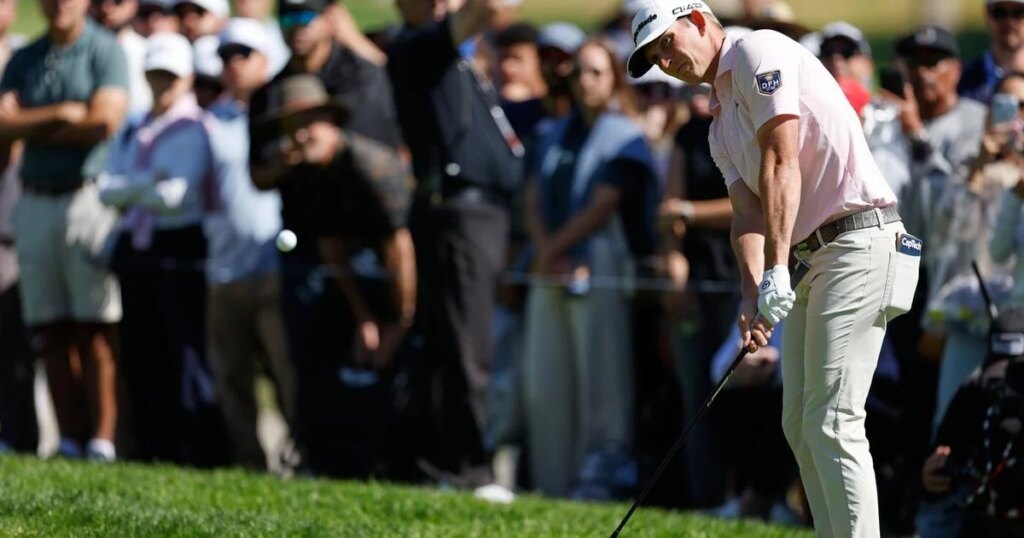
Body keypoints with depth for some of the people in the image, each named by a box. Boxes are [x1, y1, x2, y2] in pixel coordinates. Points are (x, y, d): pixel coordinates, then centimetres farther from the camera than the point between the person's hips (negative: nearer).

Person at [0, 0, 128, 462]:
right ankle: (69, 440, 3)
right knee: (53, 332, 2)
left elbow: (105, 121, -13)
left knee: (94, 329, -7)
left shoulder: (105, 52, 0)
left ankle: (102, 440, -8)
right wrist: (62, 114, -9)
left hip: (89, 195, -5)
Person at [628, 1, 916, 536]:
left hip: (861, 241, -10)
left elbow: (780, 164, -15)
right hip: (816, 257, 10)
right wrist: (751, 296, -10)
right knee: (800, 425, 10)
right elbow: (748, 212, 9)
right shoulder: (721, 126, 22)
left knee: (831, 422, -15)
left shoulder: (758, 52, -6)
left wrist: (777, 269, -20)